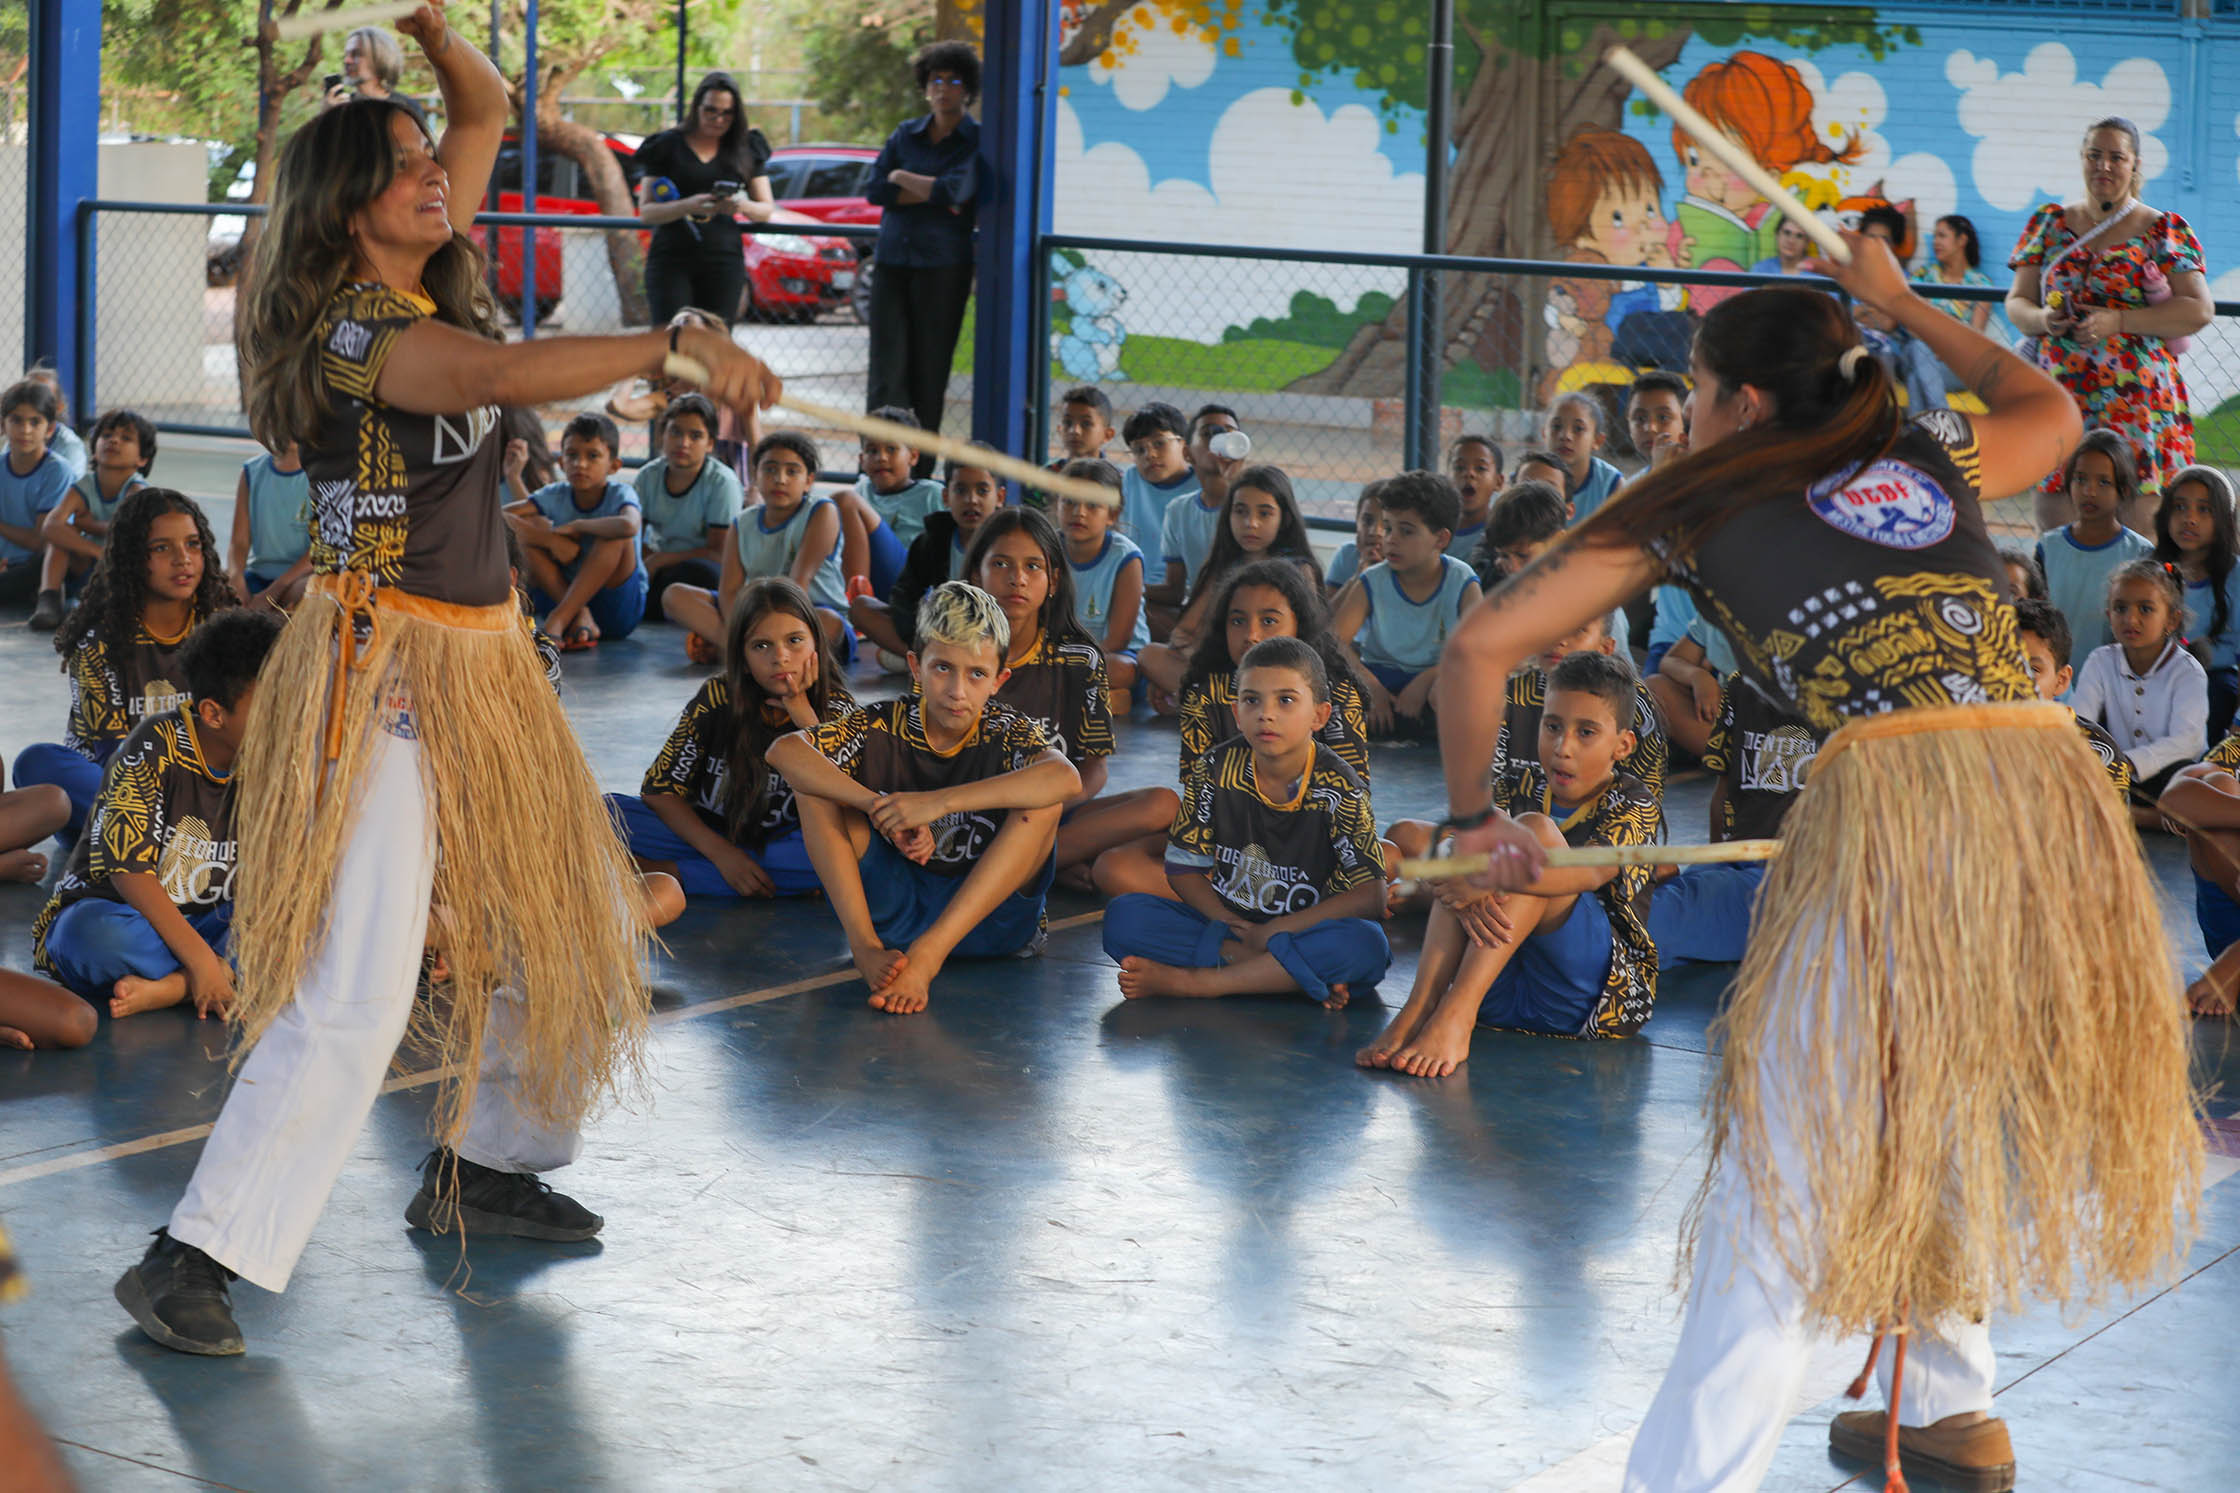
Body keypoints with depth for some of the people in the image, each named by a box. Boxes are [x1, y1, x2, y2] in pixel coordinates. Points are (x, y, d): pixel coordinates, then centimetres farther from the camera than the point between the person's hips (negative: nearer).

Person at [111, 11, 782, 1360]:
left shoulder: (440, 283, 6)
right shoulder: (356, 335, -19)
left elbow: (489, 108, 14)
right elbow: (510, 375, -37)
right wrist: (680, 344, -41)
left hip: (485, 661, 9)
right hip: (387, 673, -9)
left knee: (566, 921, 17)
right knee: (356, 993, -14)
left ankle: (481, 1166, 33)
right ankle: (195, 1259, -9)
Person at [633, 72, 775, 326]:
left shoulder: (746, 150, 11)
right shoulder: (667, 146, 4)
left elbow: (767, 210, 13)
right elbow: (646, 212, -1)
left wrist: (742, 206, -11)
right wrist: (688, 206, -19)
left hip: (724, 259, 2)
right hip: (670, 259, -2)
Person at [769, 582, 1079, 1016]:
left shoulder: (1006, 732, -8)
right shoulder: (883, 726, -4)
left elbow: (1066, 778, -33)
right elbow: (784, 751, -20)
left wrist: (938, 803, -38)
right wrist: (882, 808, -32)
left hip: (984, 912, -1)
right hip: (891, 908, 2)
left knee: (1042, 800, -25)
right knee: (815, 781, -10)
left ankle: (927, 956, -34)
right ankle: (865, 946, -25)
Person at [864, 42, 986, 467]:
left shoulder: (977, 141, 0)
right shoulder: (906, 133, 13)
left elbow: (956, 190, -16)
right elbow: (875, 191, 2)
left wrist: (903, 178, -1)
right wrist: (934, 196, -8)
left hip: (943, 266, -3)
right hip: (892, 259, 3)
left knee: (929, 371, -1)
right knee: (887, 370, -5)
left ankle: (919, 475, 5)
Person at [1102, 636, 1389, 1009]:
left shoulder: (1337, 789, -10)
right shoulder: (1215, 771, -4)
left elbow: (1371, 896, -16)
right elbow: (1183, 868, 0)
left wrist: (1274, 931, -21)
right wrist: (1230, 925, -17)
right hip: (1228, 923, 2)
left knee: (1366, 946, -36)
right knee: (1124, 915, -20)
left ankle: (1191, 981, -31)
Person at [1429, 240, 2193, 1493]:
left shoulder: (1695, 511, 12)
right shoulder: (1933, 458, 21)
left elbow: (1481, 647, 13)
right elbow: (2053, 408, 46)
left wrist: (1475, 813, 26)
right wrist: (1902, 305, 53)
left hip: (1892, 807, -5)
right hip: (2050, 791, 5)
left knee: (1796, 1155, 0)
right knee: (1950, 1111, 25)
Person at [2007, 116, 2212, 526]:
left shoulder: (2165, 231, 5)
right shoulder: (2050, 223, 14)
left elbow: (2199, 310, -4)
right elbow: (2016, 302, 14)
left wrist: (2118, 321, -13)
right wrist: (2041, 319, -10)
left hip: (2135, 398, -3)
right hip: (2058, 395, 3)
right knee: (2053, 517, -1)